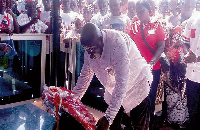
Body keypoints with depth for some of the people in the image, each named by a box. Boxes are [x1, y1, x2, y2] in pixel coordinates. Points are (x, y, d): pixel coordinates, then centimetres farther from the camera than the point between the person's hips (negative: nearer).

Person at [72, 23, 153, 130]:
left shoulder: (117, 43, -33)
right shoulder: (90, 48, -12)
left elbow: (122, 82, -36)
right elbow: (85, 75, 1)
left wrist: (108, 117, -38)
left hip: (137, 83, -5)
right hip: (114, 89, 6)